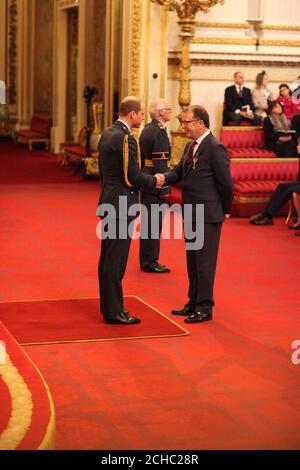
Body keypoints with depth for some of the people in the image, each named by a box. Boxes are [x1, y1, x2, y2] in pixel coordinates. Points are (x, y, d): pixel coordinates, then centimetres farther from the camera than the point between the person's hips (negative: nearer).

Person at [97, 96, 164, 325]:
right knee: (116, 260, -4)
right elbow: (133, 176, -19)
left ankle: (109, 305, 26)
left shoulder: (107, 133, 11)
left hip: (108, 202, 10)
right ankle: (114, 311, 2)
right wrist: (154, 180, -1)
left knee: (108, 258, 16)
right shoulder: (125, 138, -18)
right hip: (121, 205, -10)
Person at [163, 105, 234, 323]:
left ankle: (205, 308, 7)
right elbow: (179, 172, 13)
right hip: (192, 214, 9)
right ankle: (194, 303, 28)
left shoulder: (215, 148, -17)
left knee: (204, 262, -2)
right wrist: (164, 178, -8)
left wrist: (225, 210, -4)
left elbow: (226, 183, -14)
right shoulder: (191, 146, 11)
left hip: (207, 216, -9)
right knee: (192, 261, 17)